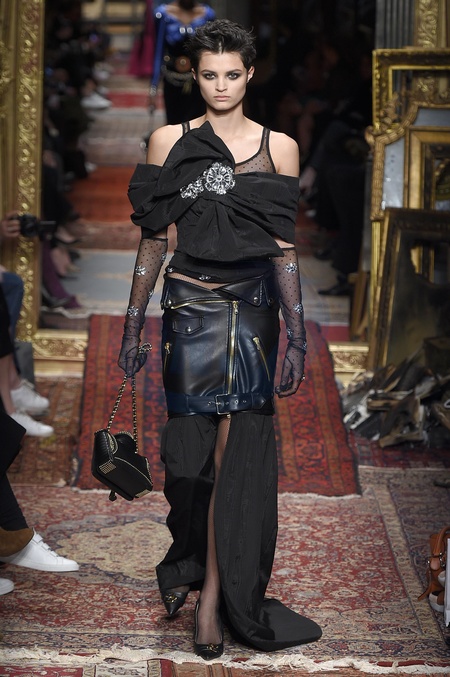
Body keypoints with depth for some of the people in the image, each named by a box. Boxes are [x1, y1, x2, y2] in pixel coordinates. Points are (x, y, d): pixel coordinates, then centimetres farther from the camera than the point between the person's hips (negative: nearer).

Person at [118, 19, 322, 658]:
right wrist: (132, 326, 4)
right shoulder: (170, 142, 4)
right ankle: (190, 562, 24)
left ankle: (213, 591, 7)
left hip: (254, 307, 1)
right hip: (191, 304, 0)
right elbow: (154, 240, 6)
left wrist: (298, 336, 2)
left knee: (237, 449, -3)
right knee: (195, 446, -1)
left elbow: (283, 249, 5)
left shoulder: (279, 147, 6)